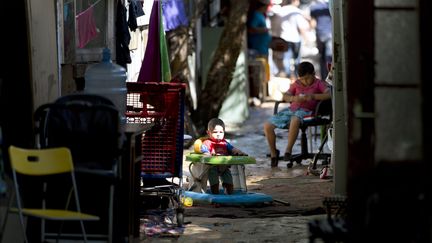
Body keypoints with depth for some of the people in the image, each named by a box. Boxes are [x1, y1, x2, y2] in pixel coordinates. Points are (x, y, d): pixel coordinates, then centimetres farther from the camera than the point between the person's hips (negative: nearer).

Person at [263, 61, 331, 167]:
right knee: (267, 125, -11)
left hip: (305, 111, -6)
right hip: (291, 109, 6)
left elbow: (329, 94, -12)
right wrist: (293, 98, -8)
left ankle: (288, 150, -30)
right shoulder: (297, 84, 21)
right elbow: (285, 96, 15)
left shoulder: (318, 84, 6)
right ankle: (273, 152, 8)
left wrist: (313, 96, -23)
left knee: (295, 121, -43)